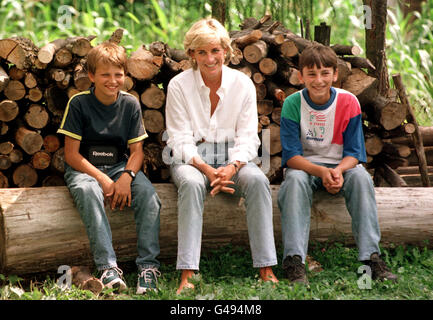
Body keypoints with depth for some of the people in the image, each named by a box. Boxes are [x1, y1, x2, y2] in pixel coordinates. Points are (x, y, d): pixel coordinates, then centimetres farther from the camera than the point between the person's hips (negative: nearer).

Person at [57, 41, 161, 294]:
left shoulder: (130, 104, 2)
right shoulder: (79, 103, -8)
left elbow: (137, 150, 1)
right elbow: (72, 154, -9)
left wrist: (126, 177, -20)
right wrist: (102, 178, -21)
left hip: (120, 166, 3)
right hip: (84, 168, -3)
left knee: (147, 192, -27)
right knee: (88, 191, -37)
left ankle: (148, 264, -26)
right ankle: (108, 267, -42)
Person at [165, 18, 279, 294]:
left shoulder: (243, 84, 2)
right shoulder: (179, 85, -3)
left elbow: (248, 138, 0)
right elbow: (181, 140, -6)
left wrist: (232, 167, -21)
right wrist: (206, 168, -24)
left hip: (233, 157, 2)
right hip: (191, 158, -2)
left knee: (258, 180, -31)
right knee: (192, 183, -37)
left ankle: (266, 270, -30)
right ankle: (187, 274, -41)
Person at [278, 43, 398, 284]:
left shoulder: (348, 102, -7)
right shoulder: (293, 104, -10)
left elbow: (354, 152, -5)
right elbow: (291, 155, -13)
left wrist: (339, 171, -29)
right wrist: (321, 172, -31)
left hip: (341, 166, 1)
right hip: (304, 165, -1)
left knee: (361, 176, -31)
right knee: (295, 179, -34)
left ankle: (372, 256, -32)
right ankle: (295, 260, -39)